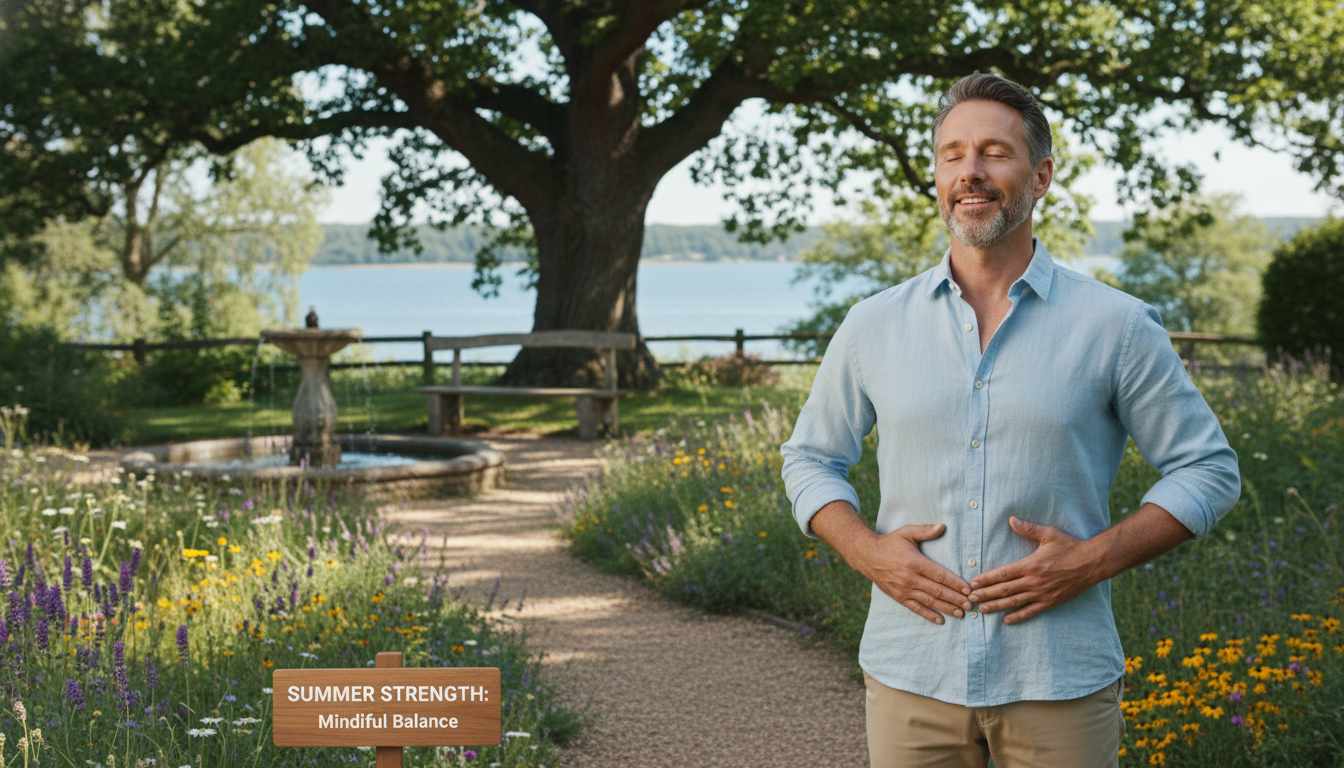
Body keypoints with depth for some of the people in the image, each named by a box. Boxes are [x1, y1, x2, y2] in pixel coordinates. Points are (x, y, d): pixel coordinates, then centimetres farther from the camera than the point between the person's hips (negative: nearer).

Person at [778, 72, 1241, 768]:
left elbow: (1209, 469, 2)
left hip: (1060, 683, -1)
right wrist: (869, 553, -4)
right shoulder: (874, 326, 4)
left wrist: (1093, 559, -10)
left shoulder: (1116, 326, -2)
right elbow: (809, 457, 14)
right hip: (911, 675, 2)